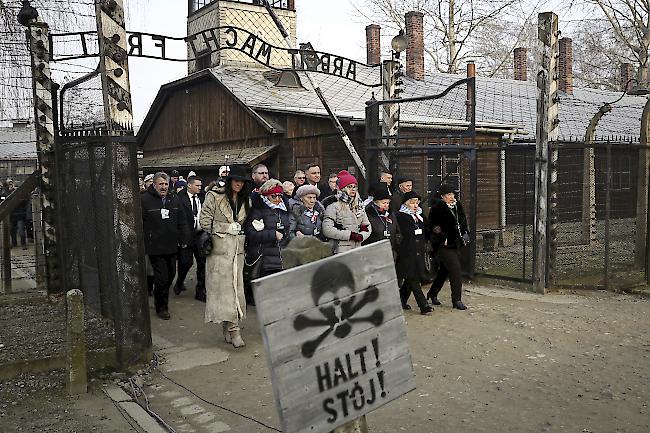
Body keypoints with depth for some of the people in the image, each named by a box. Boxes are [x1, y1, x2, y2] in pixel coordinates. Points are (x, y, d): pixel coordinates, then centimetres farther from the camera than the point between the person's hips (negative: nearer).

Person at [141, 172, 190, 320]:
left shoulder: (174, 200, 10)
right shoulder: (145, 200, -9)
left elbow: (181, 222, 15)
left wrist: (183, 239, 10)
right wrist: (142, 244, -11)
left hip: (172, 246, 6)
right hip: (155, 247, -6)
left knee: (171, 275, 15)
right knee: (161, 277, -4)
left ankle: (162, 300, 37)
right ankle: (161, 307, 14)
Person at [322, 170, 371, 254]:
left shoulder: (359, 207, 17)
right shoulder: (333, 207, -4)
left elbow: (367, 227, 17)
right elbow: (327, 230, -15)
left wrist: (361, 236, -7)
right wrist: (350, 235, -13)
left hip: (357, 250, 5)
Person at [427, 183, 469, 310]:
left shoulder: (457, 206, 9)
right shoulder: (437, 208, -12)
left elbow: (463, 221, 22)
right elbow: (432, 226, -12)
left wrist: (465, 234, 11)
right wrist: (442, 238, -16)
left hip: (457, 244, 7)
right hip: (444, 245, -7)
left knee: (445, 270, 15)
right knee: (455, 269, -11)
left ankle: (432, 293, 31)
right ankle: (457, 300, -3)